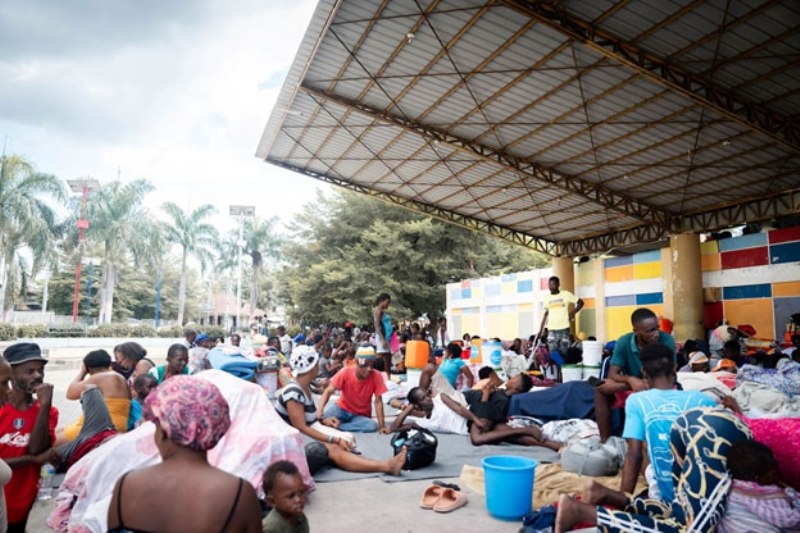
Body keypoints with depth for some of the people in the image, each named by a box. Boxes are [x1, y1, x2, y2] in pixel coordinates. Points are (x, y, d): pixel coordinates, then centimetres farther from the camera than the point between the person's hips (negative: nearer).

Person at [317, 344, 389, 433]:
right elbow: (328, 391, -18)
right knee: (322, 416, -33)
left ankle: (336, 425, -20)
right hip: (342, 408, -2)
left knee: (373, 426, -33)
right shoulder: (345, 372, -20)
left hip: (361, 415, 2)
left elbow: (378, 401, -13)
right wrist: (319, 410, -35)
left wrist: (382, 425, -16)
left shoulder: (376, 377, -20)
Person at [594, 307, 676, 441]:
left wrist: (618, 386, -30)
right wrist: (630, 379, -42)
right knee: (601, 389, -19)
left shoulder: (666, 340, -22)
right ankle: (604, 440, -16)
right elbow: (612, 374, -16)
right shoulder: (624, 342, -15)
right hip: (631, 388, 2)